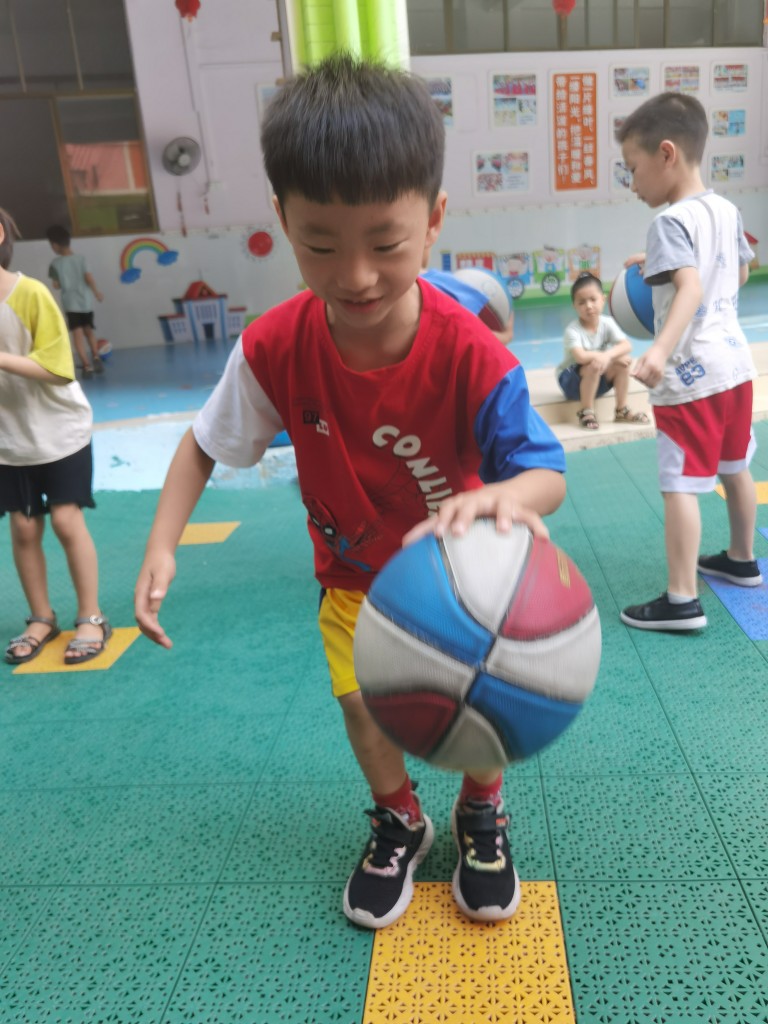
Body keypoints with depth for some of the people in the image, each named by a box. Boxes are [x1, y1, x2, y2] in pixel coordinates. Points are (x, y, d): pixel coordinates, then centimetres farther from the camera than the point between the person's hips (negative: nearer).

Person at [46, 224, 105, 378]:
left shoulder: (55, 263, -6)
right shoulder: (80, 258, -4)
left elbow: (56, 285, -3)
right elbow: (88, 277, -10)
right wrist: (96, 292, 3)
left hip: (71, 303, -2)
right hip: (86, 300, 3)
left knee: (78, 333, -3)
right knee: (88, 330, 21)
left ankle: (87, 365, -9)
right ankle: (96, 358, 17)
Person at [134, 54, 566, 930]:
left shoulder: (470, 355, -33)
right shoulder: (274, 349, -25)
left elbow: (547, 471, -30)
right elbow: (204, 445, -9)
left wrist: (505, 497, -55)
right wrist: (161, 546, -21)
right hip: (351, 574, 2)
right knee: (363, 707, 9)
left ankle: (481, 815, 41)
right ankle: (399, 823, 42)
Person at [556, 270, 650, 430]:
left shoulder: (607, 323, -10)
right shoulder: (572, 330, -24)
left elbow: (626, 346, -22)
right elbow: (581, 357, -39)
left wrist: (608, 355, -41)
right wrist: (608, 355, -31)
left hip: (598, 380, 5)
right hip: (571, 380, -5)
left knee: (623, 360, -18)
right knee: (594, 365, -34)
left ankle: (621, 411, -6)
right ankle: (586, 412, -17)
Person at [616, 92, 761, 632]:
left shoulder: (670, 222, -16)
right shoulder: (727, 210, 9)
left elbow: (691, 289, -30)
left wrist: (661, 350, -44)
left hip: (690, 375, -9)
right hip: (734, 362, 9)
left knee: (680, 485, -6)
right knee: (736, 467, 21)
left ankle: (682, 601, -4)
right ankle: (741, 560, 39)